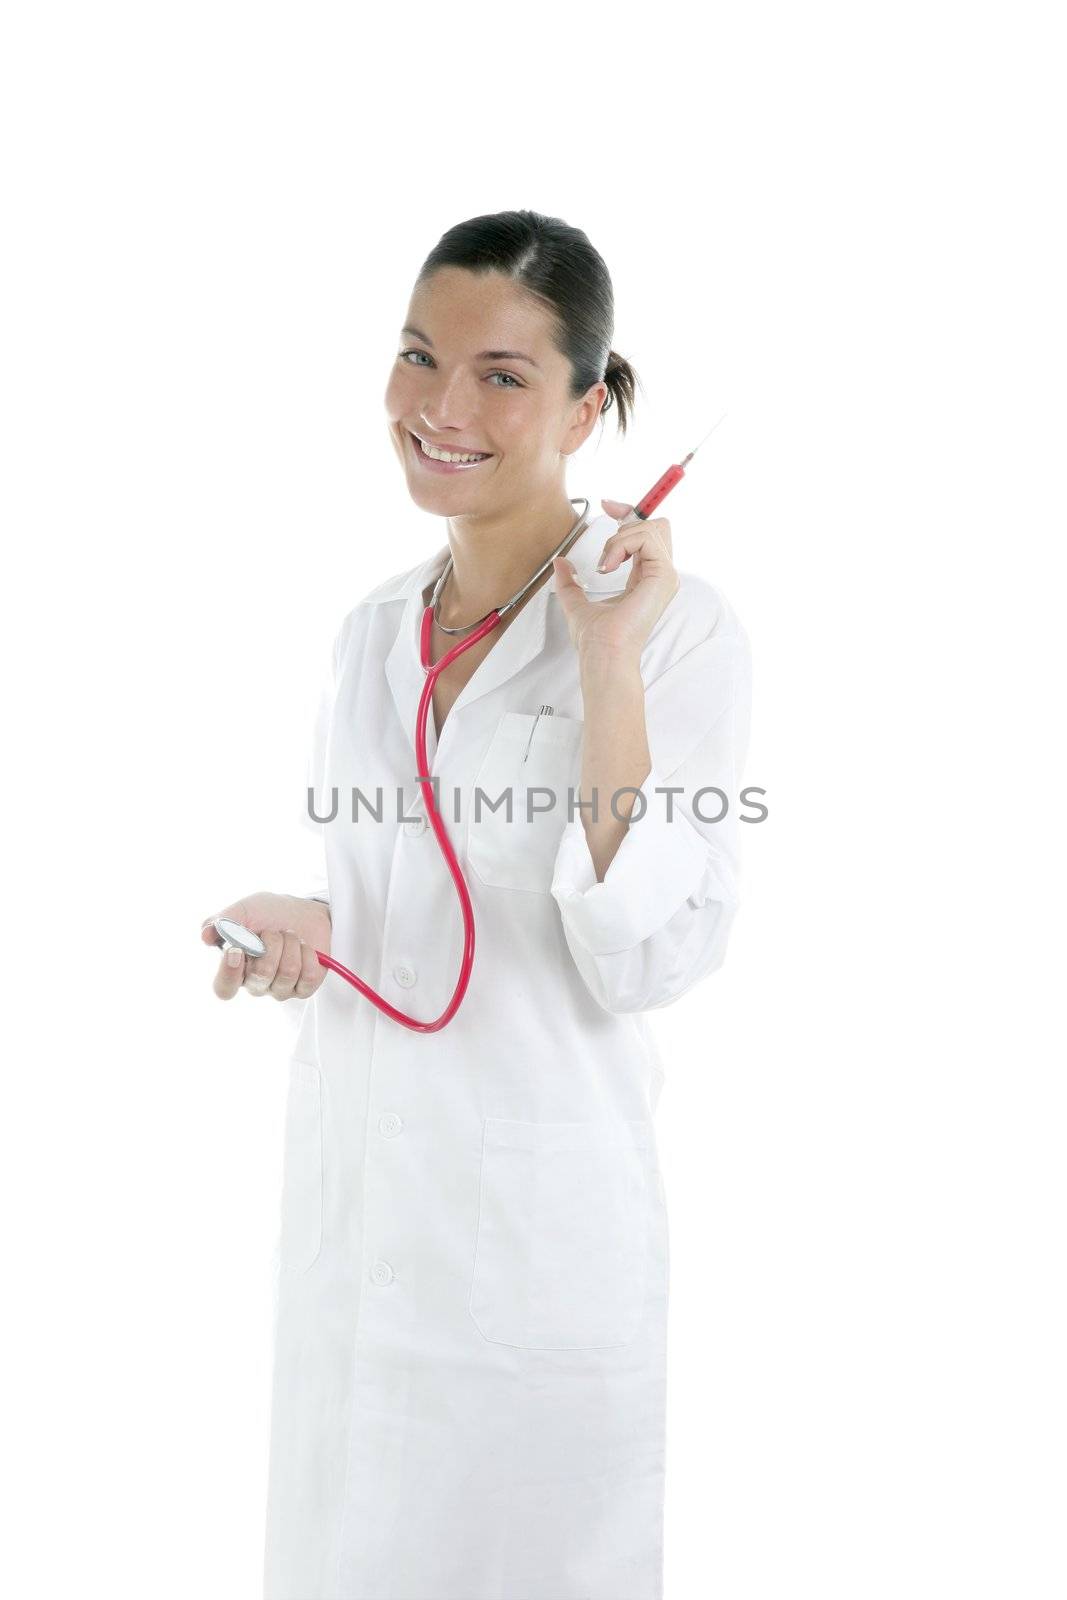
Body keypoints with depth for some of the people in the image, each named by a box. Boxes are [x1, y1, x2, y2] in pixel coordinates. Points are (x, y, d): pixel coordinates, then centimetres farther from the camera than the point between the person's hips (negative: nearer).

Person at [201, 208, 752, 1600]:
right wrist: (306, 929, -3)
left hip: (539, 1209, -5)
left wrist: (610, 673, -22)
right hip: (350, 1192, 6)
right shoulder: (373, 628, 9)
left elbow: (652, 961, -16)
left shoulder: (679, 626, -10)